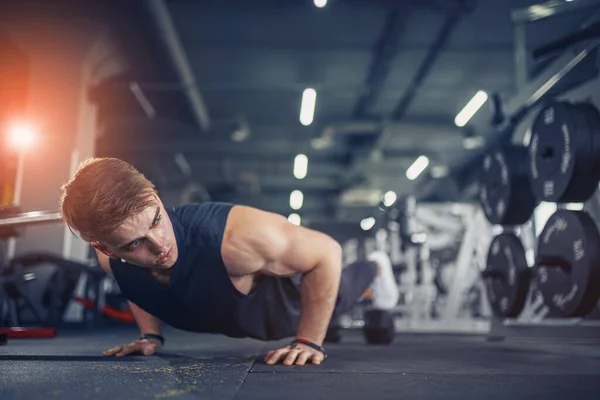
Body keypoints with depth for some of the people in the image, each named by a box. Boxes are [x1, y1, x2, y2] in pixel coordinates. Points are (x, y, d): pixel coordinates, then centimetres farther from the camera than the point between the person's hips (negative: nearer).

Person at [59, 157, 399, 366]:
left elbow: (327, 252, -35)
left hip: (287, 297, -4)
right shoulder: (110, 259, -31)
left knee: (336, 297, 31)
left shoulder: (236, 235, -50)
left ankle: (376, 267, 62)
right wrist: (152, 335, -9)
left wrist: (309, 341, -31)